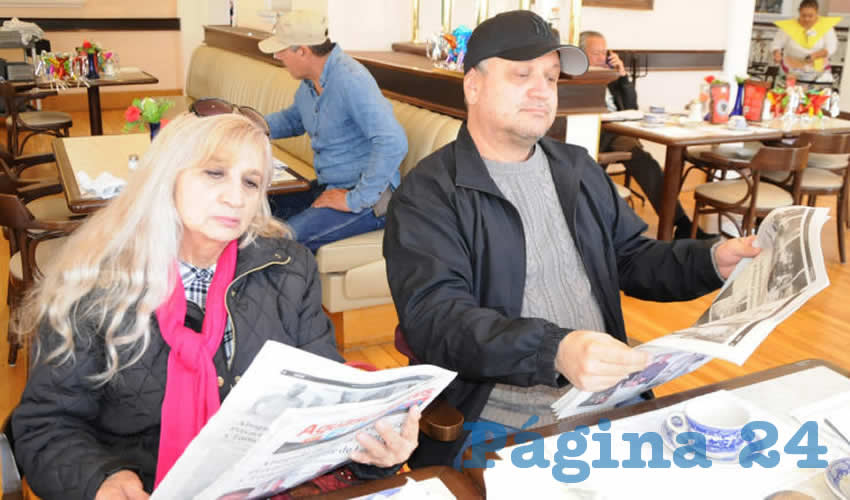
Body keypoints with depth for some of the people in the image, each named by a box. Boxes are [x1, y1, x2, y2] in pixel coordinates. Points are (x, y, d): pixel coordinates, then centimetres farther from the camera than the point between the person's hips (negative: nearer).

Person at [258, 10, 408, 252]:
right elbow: (293, 119, 30)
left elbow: (393, 144, -32)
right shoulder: (310, 82, 7)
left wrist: (356, 200, -26)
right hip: (328, 186, 9)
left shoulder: (350, 80, -23)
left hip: (367, 199, -9)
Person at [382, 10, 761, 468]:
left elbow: (630, 259, 20)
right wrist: (554, 351, -34)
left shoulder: (577, 169, 13)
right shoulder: (427, 194, -9)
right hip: (497, 427, -5)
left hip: (610, 403, 6)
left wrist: (711, 261, 2)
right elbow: (436, 317, -20)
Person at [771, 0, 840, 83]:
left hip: (819, 70, 1)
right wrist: (776, 53, -26)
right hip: (792, 70, -1)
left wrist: (815, 55, -26)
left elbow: (831, 47, -8)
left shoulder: (826, 25, -7)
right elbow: (776, 45, -3)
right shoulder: (788, 26, -11)